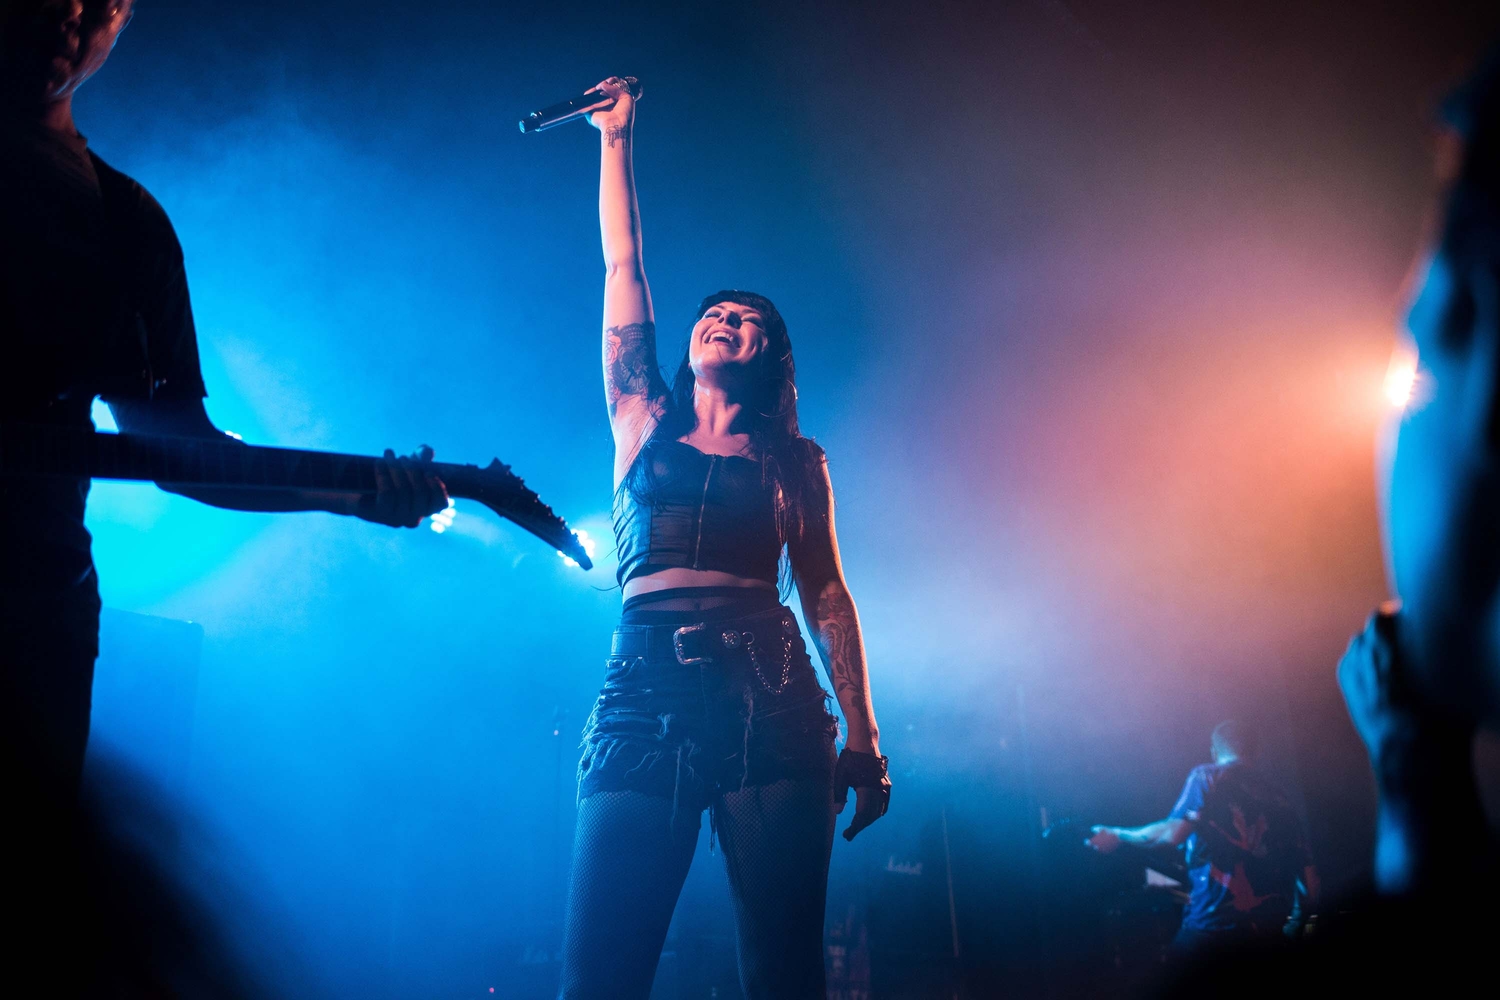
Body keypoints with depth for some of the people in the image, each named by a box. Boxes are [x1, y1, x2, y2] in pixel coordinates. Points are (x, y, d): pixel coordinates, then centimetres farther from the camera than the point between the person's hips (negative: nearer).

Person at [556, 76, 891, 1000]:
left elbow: (827, 594, 11)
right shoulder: (642, 423, 19)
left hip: (771, 702, 0)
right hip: (645, 693, 1)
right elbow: (623, 268, 19)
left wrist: (864, 735, 3)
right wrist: (617, 140, 23)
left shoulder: (796, 462, 17)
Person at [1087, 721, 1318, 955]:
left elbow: (1173, 835, -12)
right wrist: (1297, 922, 23)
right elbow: (1306, 871, 11)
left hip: (1216, 922, -5)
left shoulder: (1208, 776, 0)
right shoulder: (1276, 795, 15)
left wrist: (1118, 836, 2)